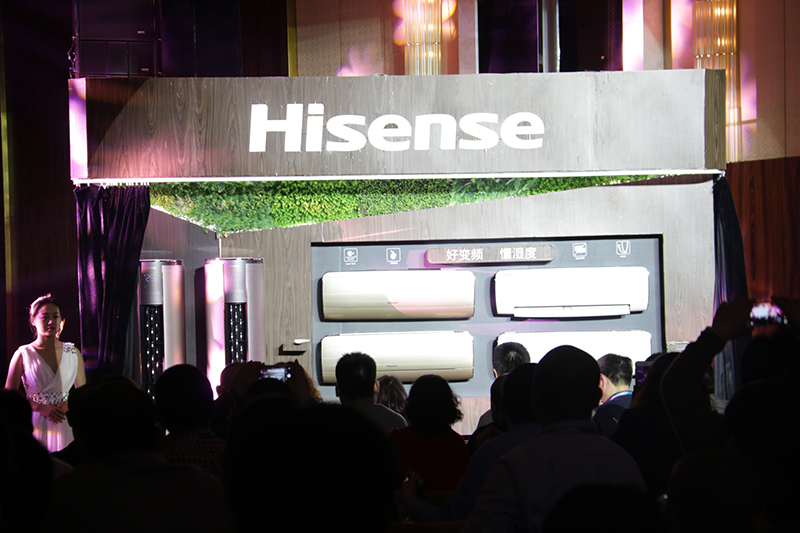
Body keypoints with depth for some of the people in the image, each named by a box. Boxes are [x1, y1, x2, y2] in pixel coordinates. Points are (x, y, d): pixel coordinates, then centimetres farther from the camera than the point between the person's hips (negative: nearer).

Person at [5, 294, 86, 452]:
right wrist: (41, 408, -10)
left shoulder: (74, 353, 9)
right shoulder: (23, 355, 0)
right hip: (35, 426, -2)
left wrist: (69, 405, -5)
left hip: (65, 426, 2)